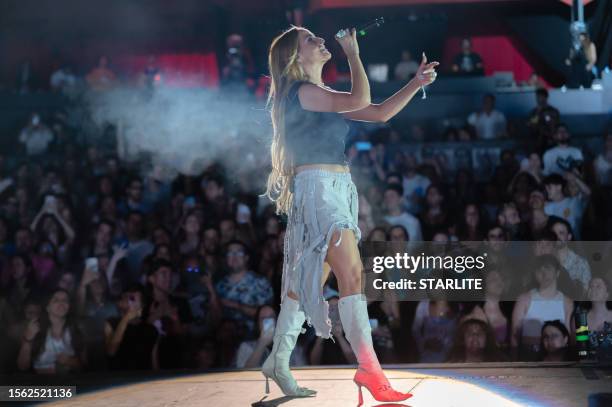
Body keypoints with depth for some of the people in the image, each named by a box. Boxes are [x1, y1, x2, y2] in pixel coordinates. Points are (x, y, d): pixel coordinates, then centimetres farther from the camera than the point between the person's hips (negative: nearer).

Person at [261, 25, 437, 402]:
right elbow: (361, 99, -17)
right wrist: (353, 52, -4)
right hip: (317, 185, -10)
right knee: (352, 272, -18)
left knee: (308, 279, 10)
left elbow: (380, 113, 19)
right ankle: (369, 367, -22)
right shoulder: (301, 91, -7)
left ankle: (278, 361, 16)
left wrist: (417, 82, 11)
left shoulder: (323, 96, 21)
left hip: (336, 190, 10)